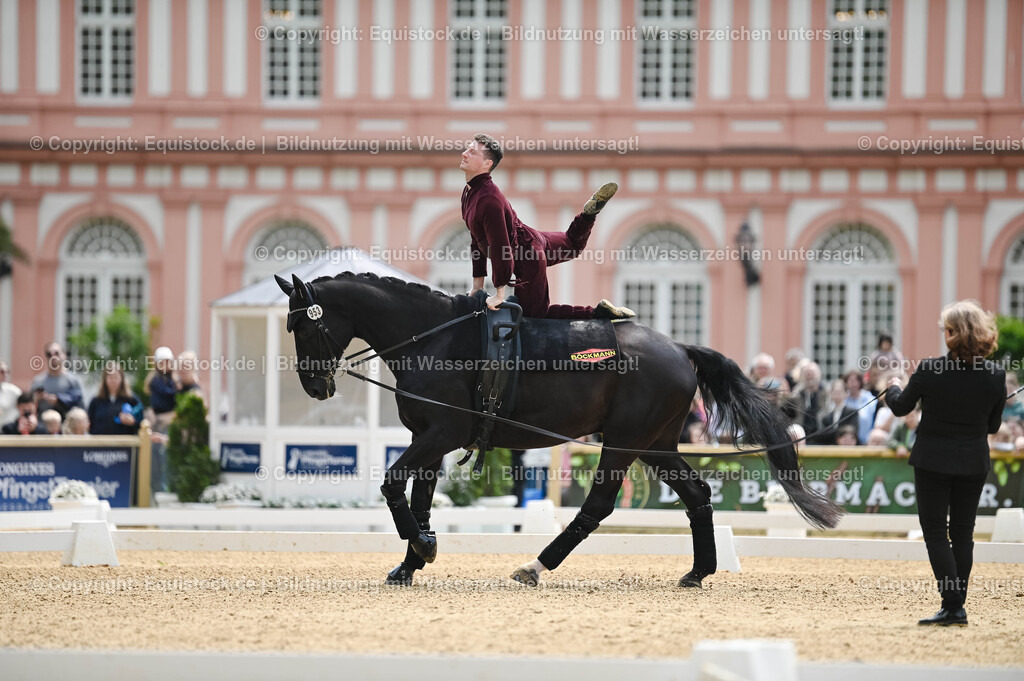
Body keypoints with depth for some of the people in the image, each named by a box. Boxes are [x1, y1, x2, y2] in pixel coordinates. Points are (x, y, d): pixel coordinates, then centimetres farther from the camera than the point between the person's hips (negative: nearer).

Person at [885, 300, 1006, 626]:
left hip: (933, 461, -3)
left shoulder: (929, 370, -18)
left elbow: (901, 407, -3)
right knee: (963, 534, 14)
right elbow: (993, 425, 3)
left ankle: (952, 605, -7)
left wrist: (894, 388, 19)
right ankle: (956, 604, 15)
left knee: (935, 533, 3)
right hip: (974, 462, 3)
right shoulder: (995, 376, -9)